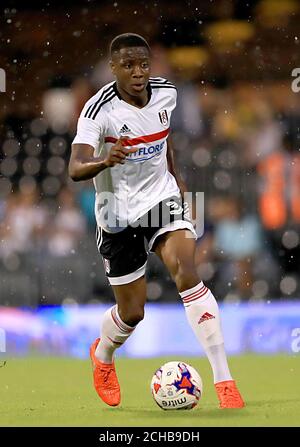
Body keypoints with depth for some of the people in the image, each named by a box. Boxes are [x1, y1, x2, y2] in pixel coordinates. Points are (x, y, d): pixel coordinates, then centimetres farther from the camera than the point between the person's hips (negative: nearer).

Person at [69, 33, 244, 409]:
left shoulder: (165, 93, -5)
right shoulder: (99, 110, -21)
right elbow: (76, 169, -33)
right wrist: (106, 160, -53)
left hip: (162, 198, 2)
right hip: (118, 214, -2)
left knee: (186, 274, -24)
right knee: (132, 312, 5)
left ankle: (224, 380, -24)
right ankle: (102, 356, 43)